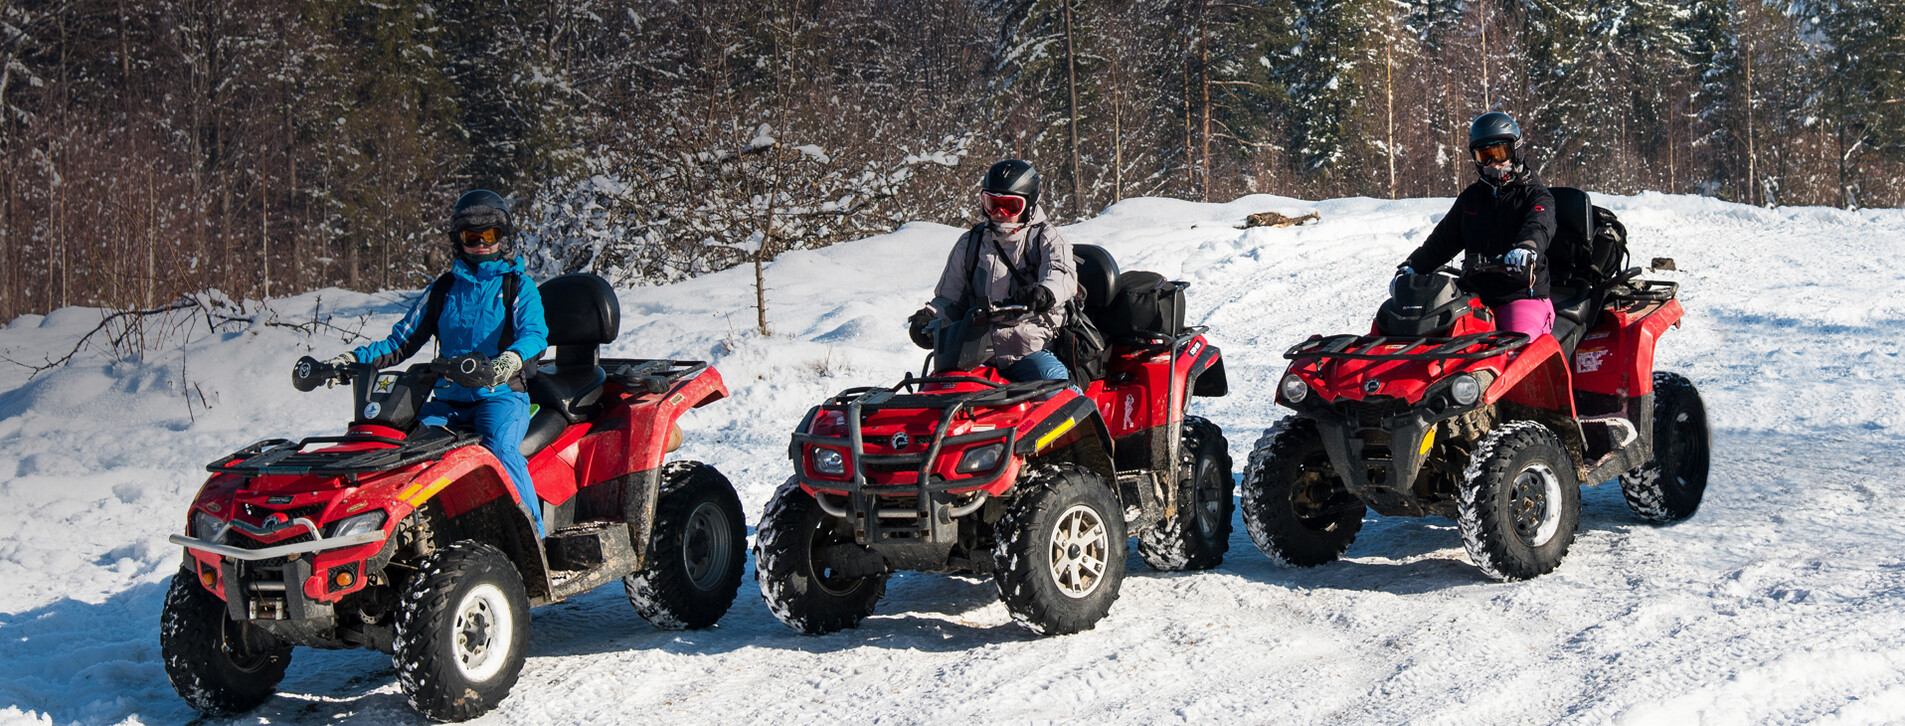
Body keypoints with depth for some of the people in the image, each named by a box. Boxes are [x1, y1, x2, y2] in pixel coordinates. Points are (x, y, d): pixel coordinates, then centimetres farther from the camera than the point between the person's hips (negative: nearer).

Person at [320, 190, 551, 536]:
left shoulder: (518, 286, 6)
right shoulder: (443, 289, 18)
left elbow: (534, 333, -12)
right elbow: (403, 341, 18)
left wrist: (512, 358, -36)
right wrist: (355, 359, 1)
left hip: (502, 395, -4)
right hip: (447, 400, 4)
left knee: (500, 446, -34)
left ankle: (534, 538, -33)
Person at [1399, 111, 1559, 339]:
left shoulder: (1534, 195, 3)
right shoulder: (1470, 198, 21)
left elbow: (1540, 226, -18)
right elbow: (1443, 239, 24)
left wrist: (1527, 247, -43)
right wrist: (1410, 267, 8)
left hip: (1524, 295, -5)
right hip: (1476, 297, 5)